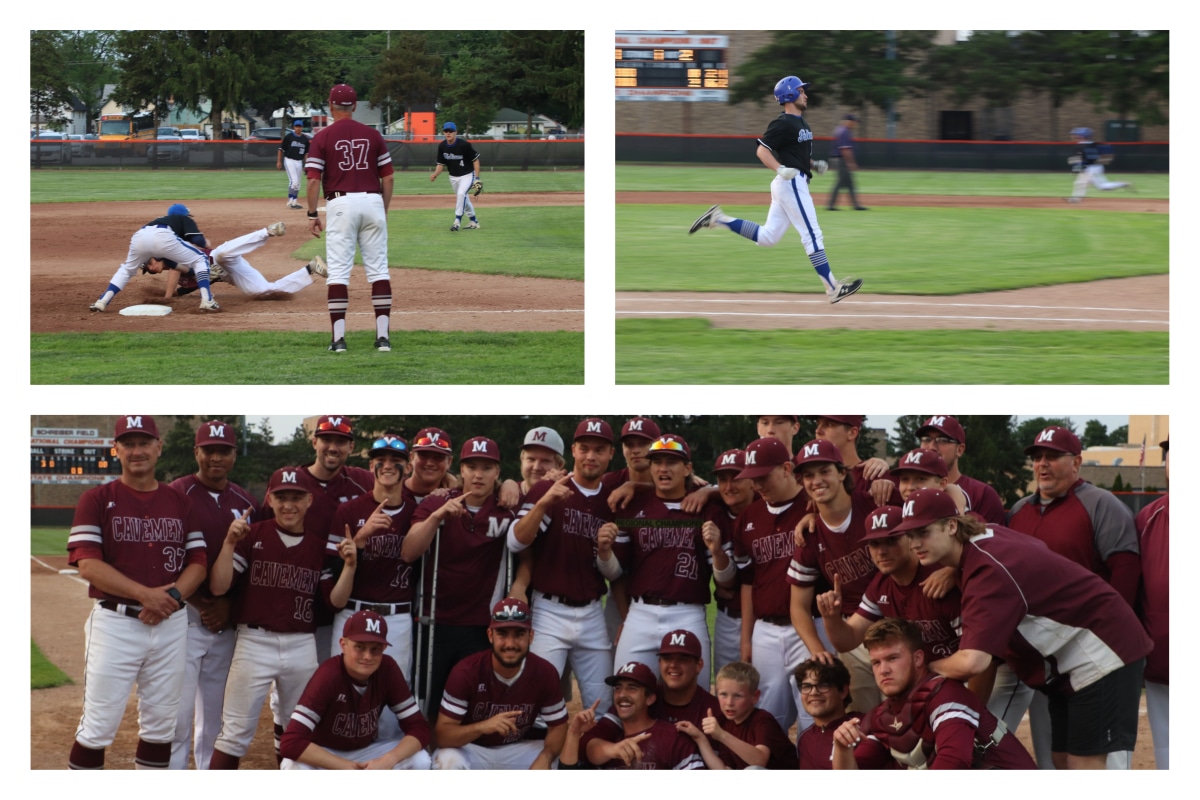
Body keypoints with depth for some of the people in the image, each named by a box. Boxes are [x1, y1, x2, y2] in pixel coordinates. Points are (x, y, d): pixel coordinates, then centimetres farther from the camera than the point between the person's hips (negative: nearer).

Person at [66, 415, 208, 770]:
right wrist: (146, 594, -19)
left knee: (160, 725, 9)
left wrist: (173, 595, -13)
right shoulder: (97, 499, -1)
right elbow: (87, 565, -11)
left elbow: (198, 561, 8)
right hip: (115, 622, -4)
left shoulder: (180, 502, 11)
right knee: (98, 726, -5)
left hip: (170, 623, 4)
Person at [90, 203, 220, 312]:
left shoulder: (162, 220, 44)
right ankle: (207, 301, -2)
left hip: (139, 237, 5)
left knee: (127, 269, 33)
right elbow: (198, 240, 12)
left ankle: (102, 302, 16)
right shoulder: (186, 220, 31)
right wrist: (205, 242, 35)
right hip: (162, 237, -5)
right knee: (201, 259, 14)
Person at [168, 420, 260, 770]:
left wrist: (229, 605, -4)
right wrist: (199, 603, -12)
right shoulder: (177, 494, -4)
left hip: (227, 623, 5)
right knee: (177, 713, -9)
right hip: (184, 617, -5)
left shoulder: (246, 503, 11)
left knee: (216, 716, 9)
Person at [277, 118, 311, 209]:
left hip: (299, 162, 5)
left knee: (297, 184, 8)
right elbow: (281, 149, -2)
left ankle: (294, 202, 16)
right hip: (289, 160, -5)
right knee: (294, 181, -17)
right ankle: (290, 201, -13)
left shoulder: (305, 139, 8)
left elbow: (307, 153, 13)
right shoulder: (288, 137, -5)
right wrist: (279, 161, -7)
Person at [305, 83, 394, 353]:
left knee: (338, 271, -1)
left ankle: (339, 337, -6)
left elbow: (314, 180, -6)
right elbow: (388, 177, 8)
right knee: (378, 270, 5)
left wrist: (312, 214, 1)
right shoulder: (373, 135, 9)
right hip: (373, 202, 2)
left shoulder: (322, 137, 0)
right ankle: (382, 335, 1)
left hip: (341, 204, -2)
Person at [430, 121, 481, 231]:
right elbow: (441, 164, 2)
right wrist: (435, 175, -18)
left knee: (461, 194, -27)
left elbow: (475, 160, -13)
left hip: (467, 175, -6)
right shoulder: (442, 146, -6)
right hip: (453, 177, 6)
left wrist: (477, 178, -17)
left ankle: (457, 221, -22)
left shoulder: (464, 145, -21)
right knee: (464, 199, 14)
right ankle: (474, 222, 29)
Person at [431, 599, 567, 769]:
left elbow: (558, 725, -5)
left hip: (518, 752, 3)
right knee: (449, 761, -36)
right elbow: (441, 734, -24)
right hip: (471, 750, -3)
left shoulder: (545, 673, -14)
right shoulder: (466, 672, -22)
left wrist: (545, 758, -29)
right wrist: (482, 726, -45)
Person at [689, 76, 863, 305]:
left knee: (767, 237, 10)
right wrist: (780, 169, -31)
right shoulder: (783, 123, -13)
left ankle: (718, 218, 11)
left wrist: (814, 164, 11)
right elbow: (762, 150, -17)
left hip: (792, 183, 10)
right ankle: (833, 288, -5)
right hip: (792, 183, -10)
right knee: (813, 235, -7)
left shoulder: (800, 122, 17)